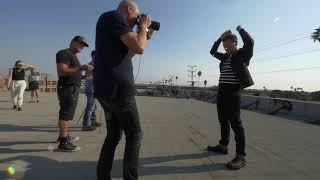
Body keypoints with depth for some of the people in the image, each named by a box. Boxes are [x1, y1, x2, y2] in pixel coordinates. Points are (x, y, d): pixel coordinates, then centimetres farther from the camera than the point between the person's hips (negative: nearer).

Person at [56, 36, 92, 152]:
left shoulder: (73, 55, 22)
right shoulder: (64, 53, -9)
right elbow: (62, 71, -22)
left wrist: (84, 73, 21)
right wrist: (81, 68, -26)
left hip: (72, 88, 11)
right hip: (67, 88, -11)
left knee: (65, 114, 17)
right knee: (65, 114, -10)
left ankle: (64, 136, 29)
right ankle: (63, 143, -6)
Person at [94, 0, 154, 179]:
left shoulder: (112, 22, 25)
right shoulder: (114, 16, -4)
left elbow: (127, 53, 30)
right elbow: (139, 48, -16)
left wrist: (144, 37, 25)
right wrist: (144, 26, 3)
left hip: (107, 89, 10)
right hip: (118, 88, -10)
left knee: (114, 135, 16)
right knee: (135, 135, 1)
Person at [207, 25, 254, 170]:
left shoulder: (242, 54, 0)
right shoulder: (226, 57, 18)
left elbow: (249, 42, -18)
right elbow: (213, 52, 29)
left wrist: (240, 30, -1)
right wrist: (220, 38, 19)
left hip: (233, 91, -7)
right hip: (222, 90, 8)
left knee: (235, 122, -8)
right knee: (223, 120, 13)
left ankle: (241, 156, -2)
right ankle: (223, 146, 27)